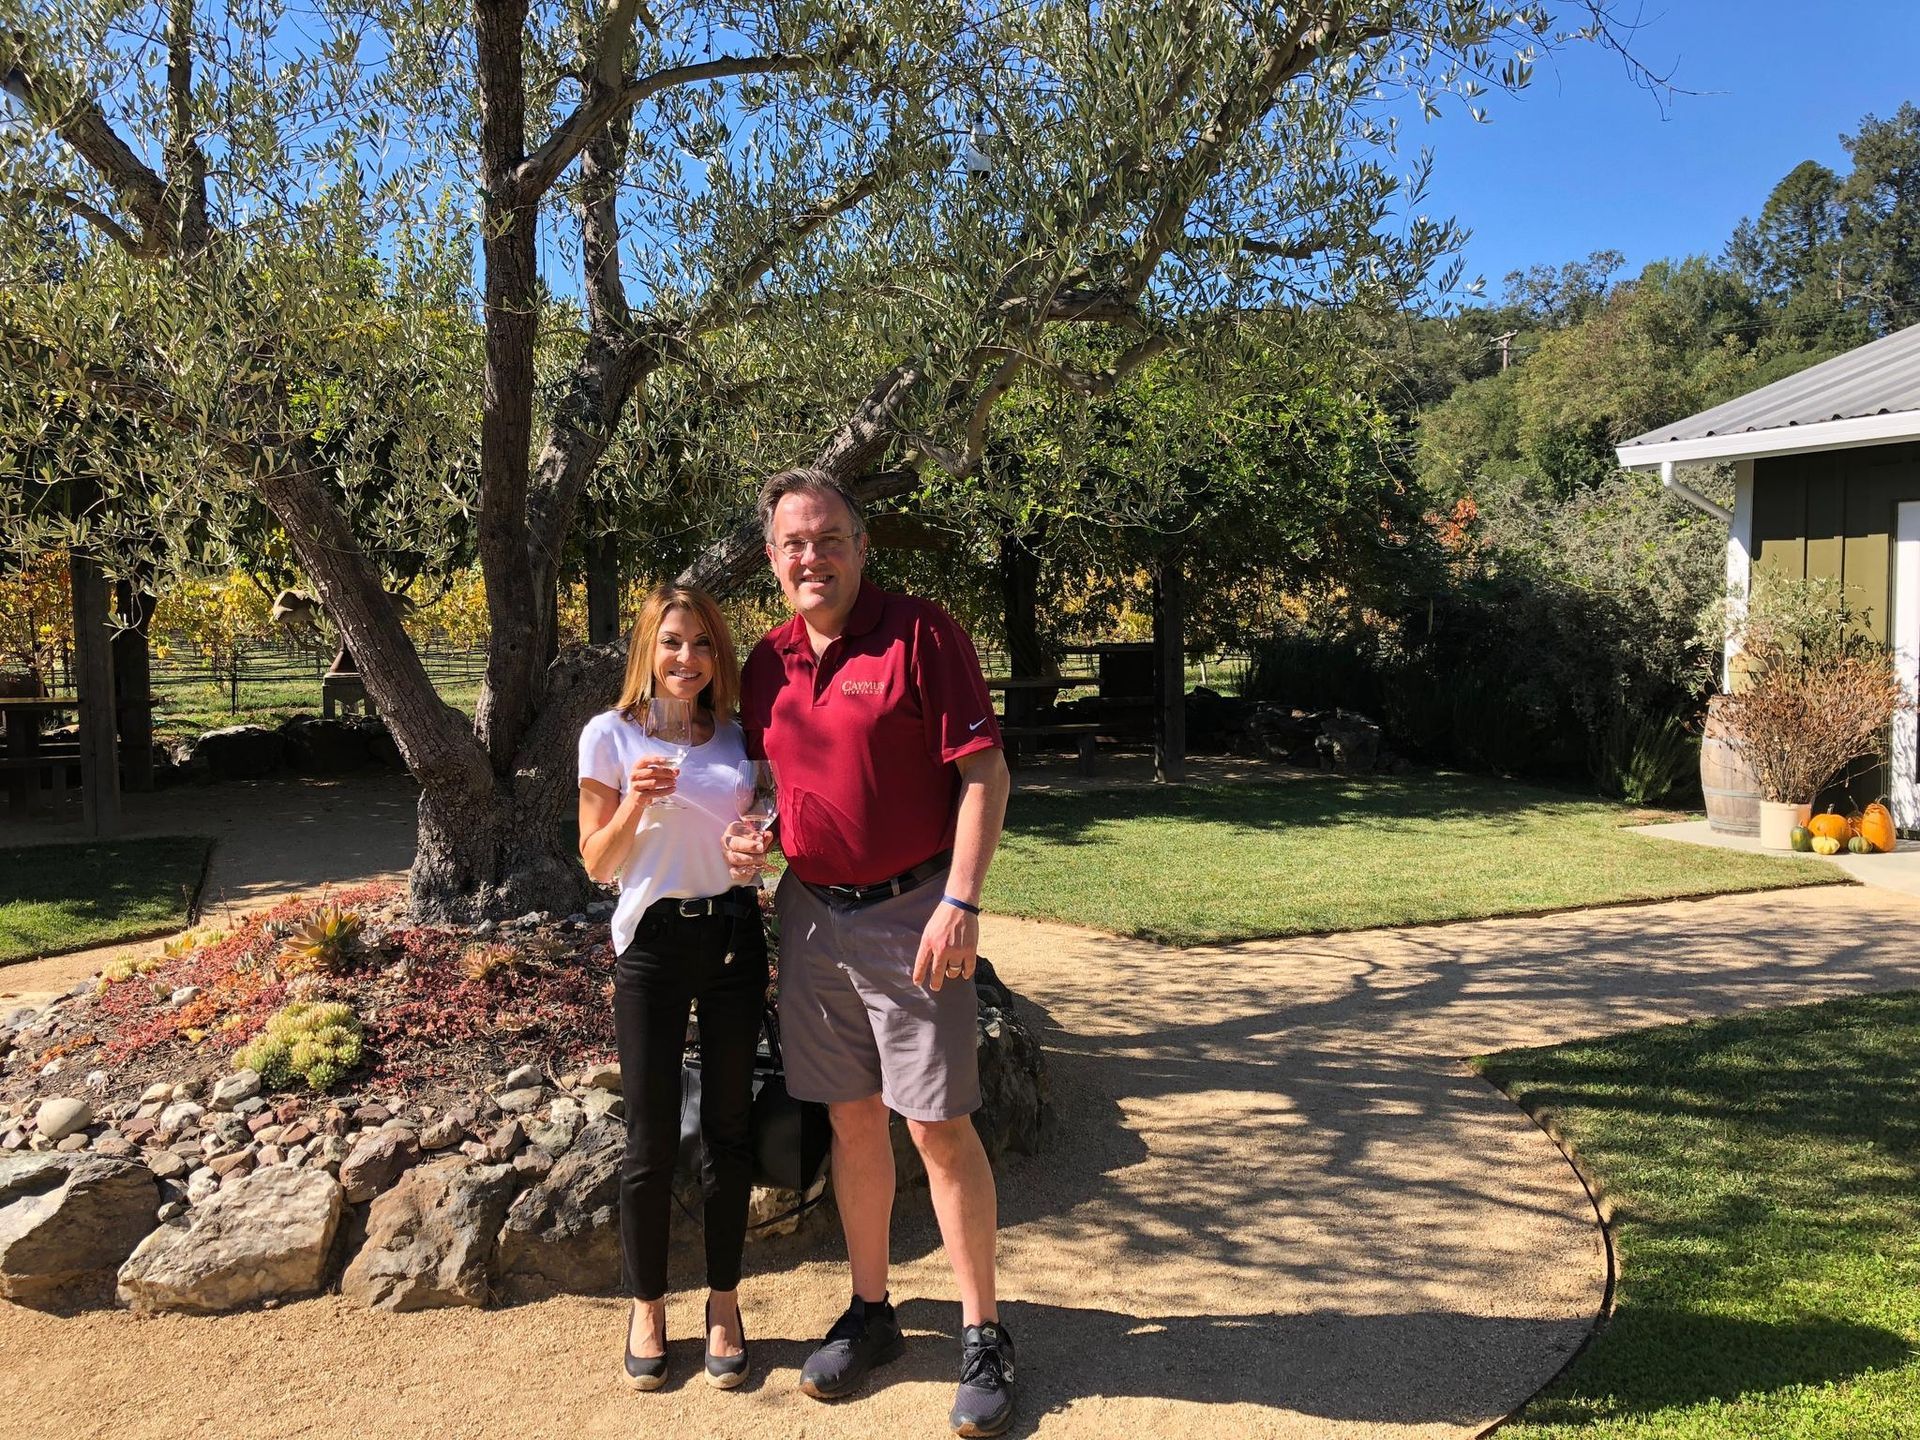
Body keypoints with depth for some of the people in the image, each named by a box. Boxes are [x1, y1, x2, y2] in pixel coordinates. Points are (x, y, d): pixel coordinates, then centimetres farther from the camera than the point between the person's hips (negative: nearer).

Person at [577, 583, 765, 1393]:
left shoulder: (736, 739, 6)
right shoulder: (611, 735, -2)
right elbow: (598, 864, -2)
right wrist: (635, 803, -18)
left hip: (733, 937, 3)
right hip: (652, 940, -2)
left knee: (728, 1129, 8)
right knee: (651, 1139, 4)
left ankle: (724, 1304, 23)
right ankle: (646, 1309, 22)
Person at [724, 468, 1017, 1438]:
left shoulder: (920, 634, -10)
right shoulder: (768, 663, 8)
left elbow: (983, 774, -12)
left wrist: (961, 902, -18)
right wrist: (748, 835, -1)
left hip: (910, 916, -5)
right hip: (811, 913, 6)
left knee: (940, 1128, -1)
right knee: (852, 1120, 14)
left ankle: (983, 1337, 14)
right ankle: (870, 1313, 29)